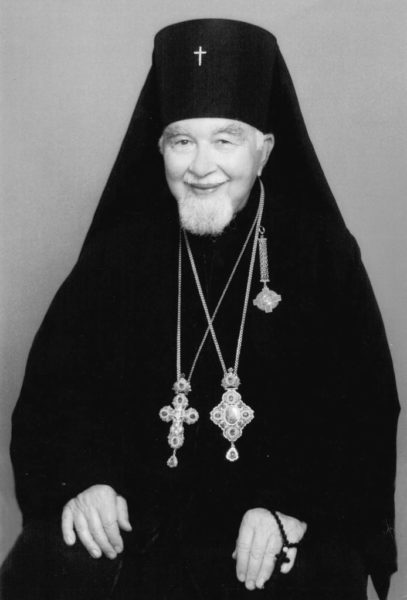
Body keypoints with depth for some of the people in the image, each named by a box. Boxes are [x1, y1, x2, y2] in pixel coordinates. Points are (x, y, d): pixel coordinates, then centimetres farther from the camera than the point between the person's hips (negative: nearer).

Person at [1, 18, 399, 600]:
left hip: (287, 514, -1)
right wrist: (81, 477, -14)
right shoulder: (120, 251, 4)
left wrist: (291, 506, -16)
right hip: (135, 515, 1)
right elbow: (55, 382, 5)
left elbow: (364, 410, -2)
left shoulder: (323, 253, 0)